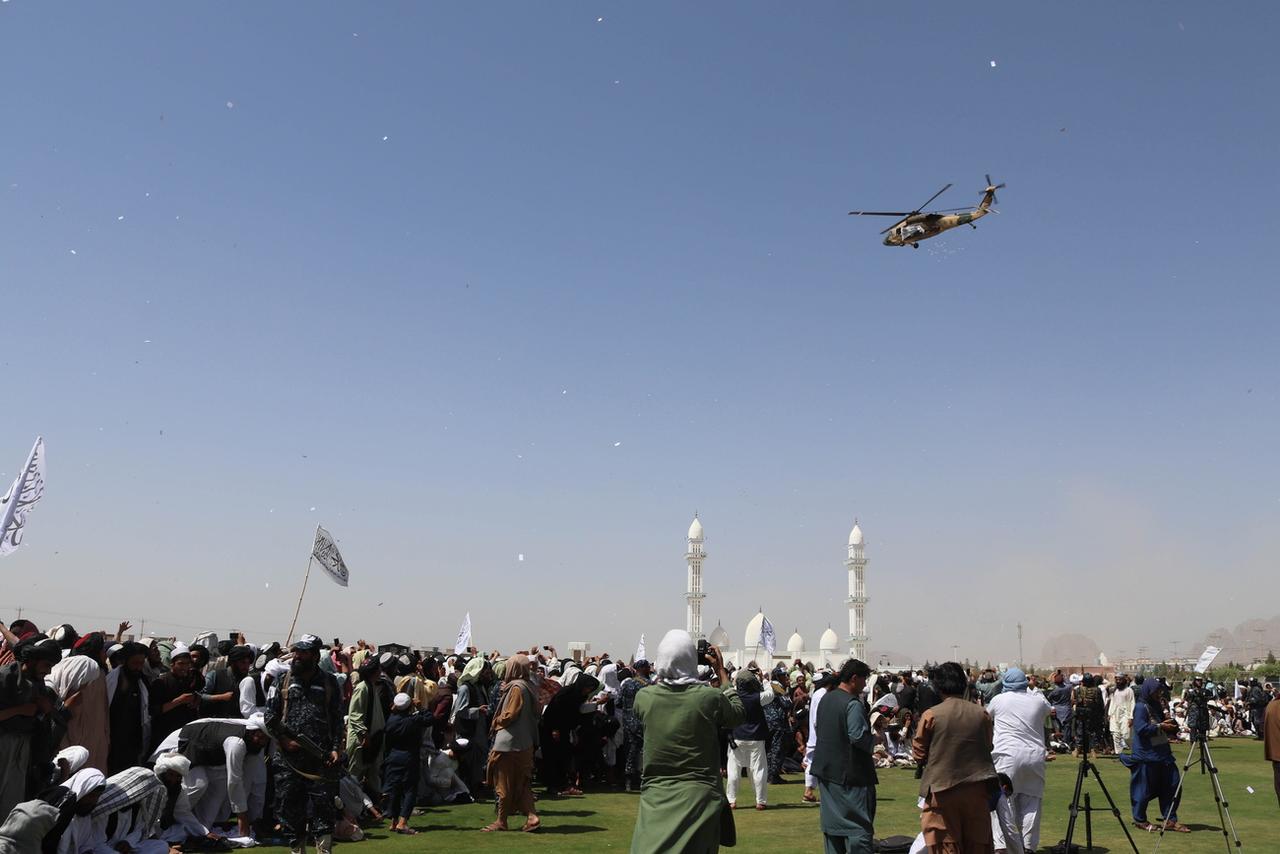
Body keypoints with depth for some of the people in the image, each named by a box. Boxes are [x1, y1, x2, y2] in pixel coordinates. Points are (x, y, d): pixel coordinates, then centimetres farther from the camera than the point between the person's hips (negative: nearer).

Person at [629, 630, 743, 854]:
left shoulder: (643, 697, -8)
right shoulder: (710, 697, -13)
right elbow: (737, 714, 9)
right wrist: (721, 672, 15)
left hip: (655, 799, 1)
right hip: (699, 797, -1)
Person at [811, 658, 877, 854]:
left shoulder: (825, 698, 9)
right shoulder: (853, 704, -18)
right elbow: (858, 737, -23)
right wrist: (876, 742, -7)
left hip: (826, 771, 8)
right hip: (850, 774, -8)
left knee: (832, 823, 15)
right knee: (859, 824, -1)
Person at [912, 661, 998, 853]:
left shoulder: (931, 715, -10)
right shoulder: (982, 714, -1)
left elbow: (919, 754, -2)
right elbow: (988, 749, 12)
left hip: (942, 790, -3)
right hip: (976, 789, 3)